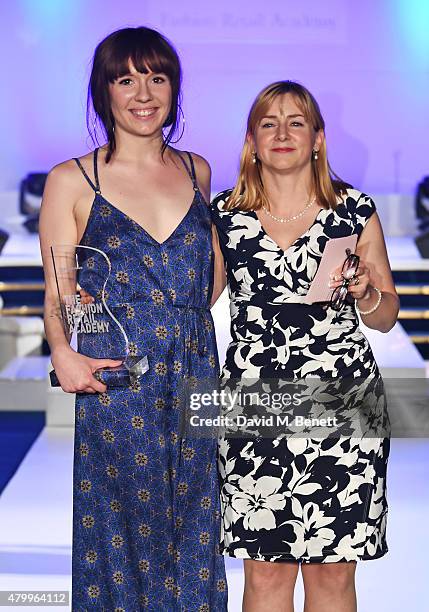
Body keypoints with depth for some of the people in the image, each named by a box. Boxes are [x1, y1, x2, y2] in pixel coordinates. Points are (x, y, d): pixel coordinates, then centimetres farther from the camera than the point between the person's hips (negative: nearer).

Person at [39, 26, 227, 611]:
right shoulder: (72, 181, -1)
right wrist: (63, 351, -22)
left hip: (195, 381, 3)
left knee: (194, 539, 10)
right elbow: (57, 295, -3)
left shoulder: (197, 171, 10)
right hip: (115, 387, -3)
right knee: (125, 538, 4)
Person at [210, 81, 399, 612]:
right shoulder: (224, 215, 6)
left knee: (333, 568, 5)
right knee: (266, 568, 3)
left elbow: (386, 317, 9)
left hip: (342, 407, 0)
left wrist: (364, 293, -10)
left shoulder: (355, 211, 4)